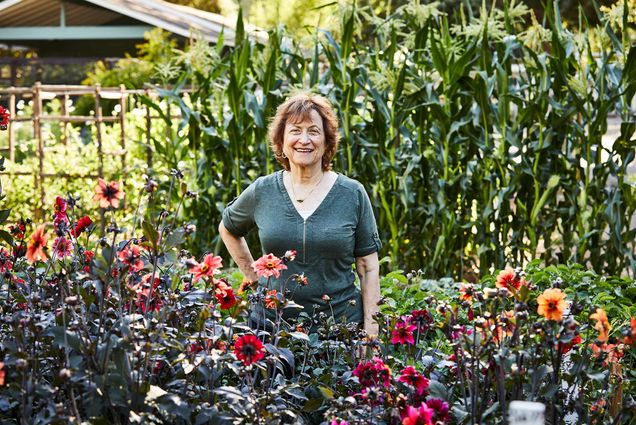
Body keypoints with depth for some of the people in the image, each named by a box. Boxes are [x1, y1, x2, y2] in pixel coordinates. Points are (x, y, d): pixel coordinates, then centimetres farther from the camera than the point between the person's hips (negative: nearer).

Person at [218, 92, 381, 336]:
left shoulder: (352, 194, -1)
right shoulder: (261, 192, 2)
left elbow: (368, 269, 1)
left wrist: (371, 326, -5)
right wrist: (254, 276, 12)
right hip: (271, 322, 1)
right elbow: (228, 229, 22)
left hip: (340, 324, -1)